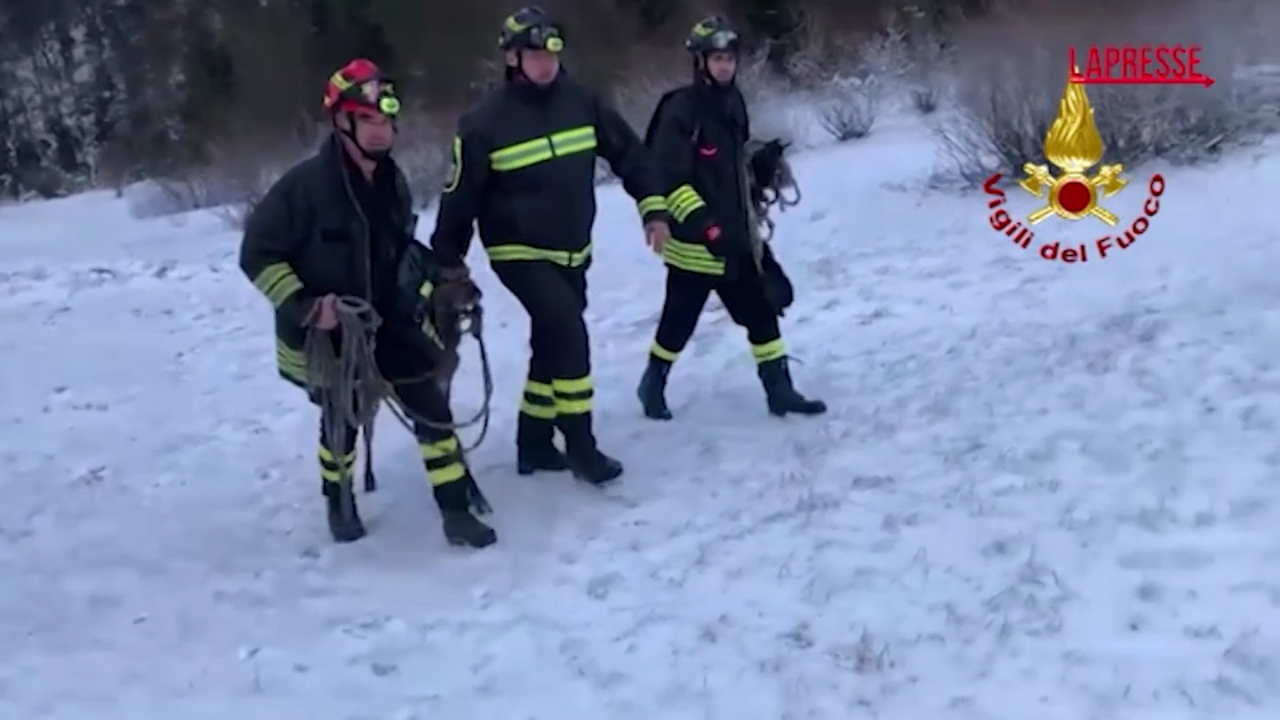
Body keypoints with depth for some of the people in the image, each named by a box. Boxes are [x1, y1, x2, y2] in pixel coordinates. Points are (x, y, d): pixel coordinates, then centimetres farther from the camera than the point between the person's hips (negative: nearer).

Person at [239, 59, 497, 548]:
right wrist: (303, 306, -25)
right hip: (323, 331, -4)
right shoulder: (306, 184, -22)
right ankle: (339, 503, 39)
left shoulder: (391, 182, -1)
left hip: (385, 319, 5)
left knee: (431, 406, -3)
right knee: (341, 418, 12)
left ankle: (457, 511, 6)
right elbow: (258, 256, -17)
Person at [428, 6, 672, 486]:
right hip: (521, 253, -5)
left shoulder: (580, 103, -4)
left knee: (553, 346, 12)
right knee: (568, 333, -19)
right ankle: (580, 445, -8)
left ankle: (535, 445, 26)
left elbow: (627, 152, 4)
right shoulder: (486, 122, -15)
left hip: (572, 252, 5)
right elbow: (461, 195, -9)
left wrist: (653, 207, -4)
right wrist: (448, 261, -5)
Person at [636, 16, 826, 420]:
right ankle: (653, 385, 28)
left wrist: (762, 163, 6)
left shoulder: (733, 102, 8)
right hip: (695, 240, -7)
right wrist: (704, 223, -28)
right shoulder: (680, 110, -17)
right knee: (680, 320, 7)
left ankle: (779, 391, 15)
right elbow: (667, 178, -21)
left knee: (762, 311, 7)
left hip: (737, 236, 7)